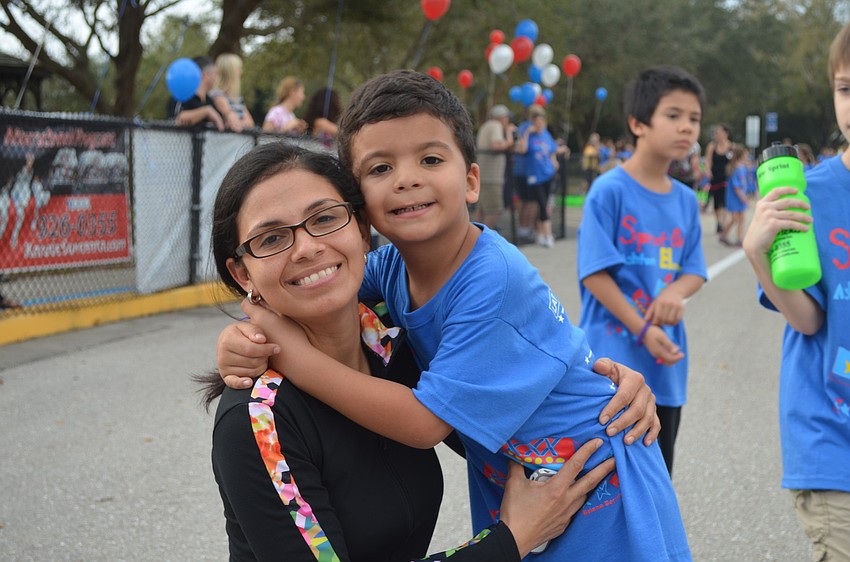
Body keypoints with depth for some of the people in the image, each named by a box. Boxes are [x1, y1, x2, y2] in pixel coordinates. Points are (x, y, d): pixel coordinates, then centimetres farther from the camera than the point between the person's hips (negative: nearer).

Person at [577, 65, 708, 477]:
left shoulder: (686, 200, 8)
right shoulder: (610, 191, -12)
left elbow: (693, 271, 10)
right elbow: (595, 273, -14)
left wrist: (676, 291, -14)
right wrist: (643, 330, -18)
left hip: (666, 365, 7)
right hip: (614, 359, -6)